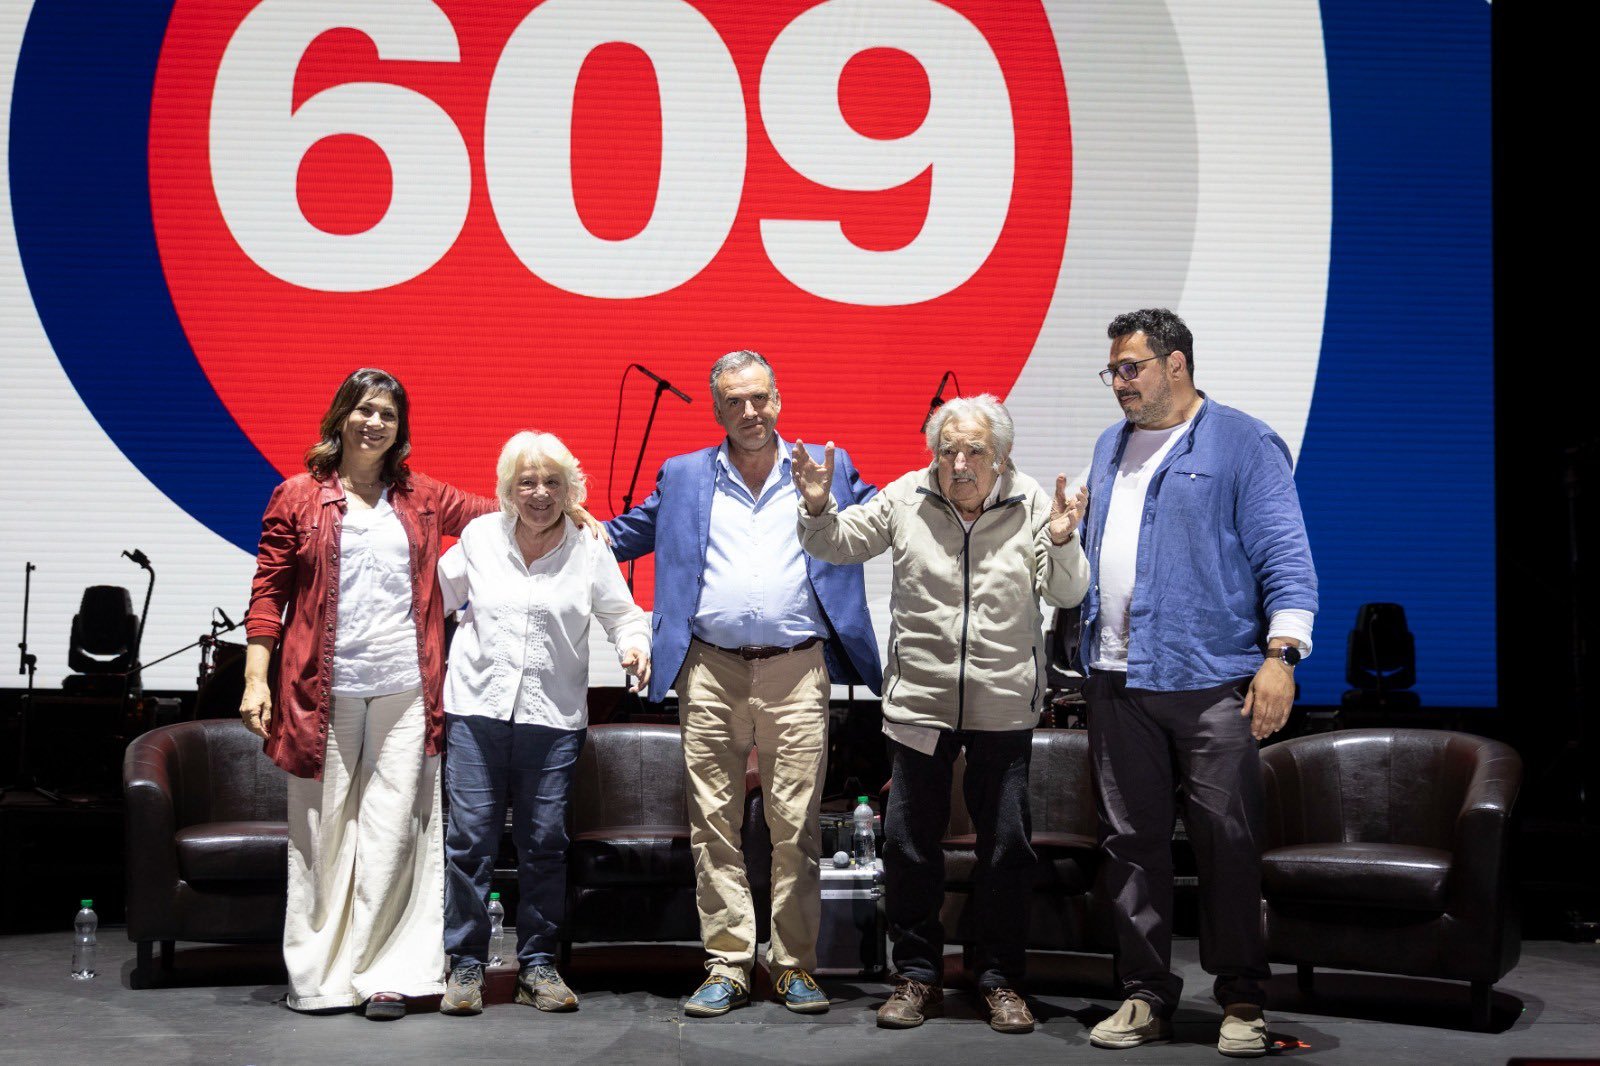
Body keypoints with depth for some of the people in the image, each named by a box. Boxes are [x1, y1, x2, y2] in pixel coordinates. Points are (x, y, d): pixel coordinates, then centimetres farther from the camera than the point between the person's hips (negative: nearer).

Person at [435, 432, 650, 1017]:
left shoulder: (589, 550, 3)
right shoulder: (479, 537, 6)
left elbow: (622, 613, 9)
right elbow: (443, 597, 22)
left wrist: (634, 645, -10)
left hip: (553, 717, 0)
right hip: (476, 708, 0)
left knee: (545, 843, 3)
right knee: (470, 838, -1)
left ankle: (538, 967, 14)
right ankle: (464, 966, 8)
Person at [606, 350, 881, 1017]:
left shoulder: (827, 469, 12)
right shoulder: (683, 478, 15)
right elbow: (629, 532, 25)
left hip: (797, 673, -1)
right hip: (710, 673, 1)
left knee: (796, 824, 0)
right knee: (714, 824, 2)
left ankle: (795, 966, 9)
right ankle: (727, 967, 10)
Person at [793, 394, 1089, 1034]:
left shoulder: (1032, 506, -4)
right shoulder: (905, 500, -2)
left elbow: (1067, 594, -6)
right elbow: (836, 545, 8)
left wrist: (1062, 542, -24)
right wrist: (818, 508, -12)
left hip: (1004, 705, -1)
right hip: (919, 700, 1)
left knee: (1006, 846, 6)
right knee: (909, 843, 6)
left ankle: (1001, 981, 19)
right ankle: (917, 976, 20)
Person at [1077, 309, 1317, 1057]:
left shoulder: (1243, 444, -2)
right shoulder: (1110, 448, 18)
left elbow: (1284, 555, -8)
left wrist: (1281, 653, -17)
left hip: (1211, 680, -5)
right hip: (1117, 680, 6)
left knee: (1228, 840, -2)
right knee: (1132, 841, 7)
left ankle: (1241, 1001, 10)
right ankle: (1145, 996, 16)